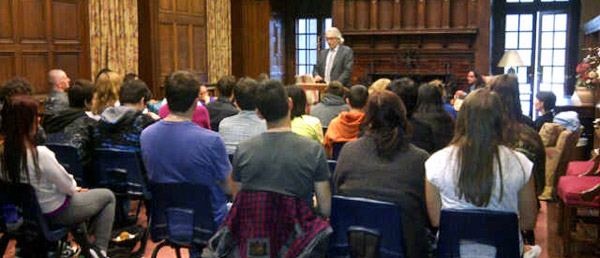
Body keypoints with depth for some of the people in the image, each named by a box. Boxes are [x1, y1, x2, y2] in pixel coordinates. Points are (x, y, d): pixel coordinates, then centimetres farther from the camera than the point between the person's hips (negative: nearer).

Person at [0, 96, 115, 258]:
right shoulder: (40, 154, -34)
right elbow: (67, 186, -22)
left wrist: (73, 189, 5)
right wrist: (74, 188, 1)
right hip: (55, 213, -8)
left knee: (79, 195, 35)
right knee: (107, 196, 13)